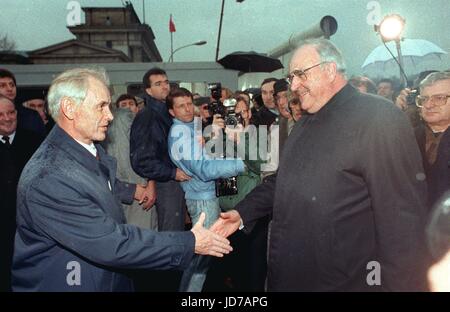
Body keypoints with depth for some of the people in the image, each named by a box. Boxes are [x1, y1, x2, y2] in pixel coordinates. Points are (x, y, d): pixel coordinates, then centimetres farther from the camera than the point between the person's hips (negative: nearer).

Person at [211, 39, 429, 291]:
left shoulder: (379, 117, -15)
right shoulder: (305, 124, 12)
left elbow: (403, 215, -19)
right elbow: (283, 181, 18)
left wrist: (400, 285, -19)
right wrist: (242, 213, 8)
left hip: (346, 281, -7)